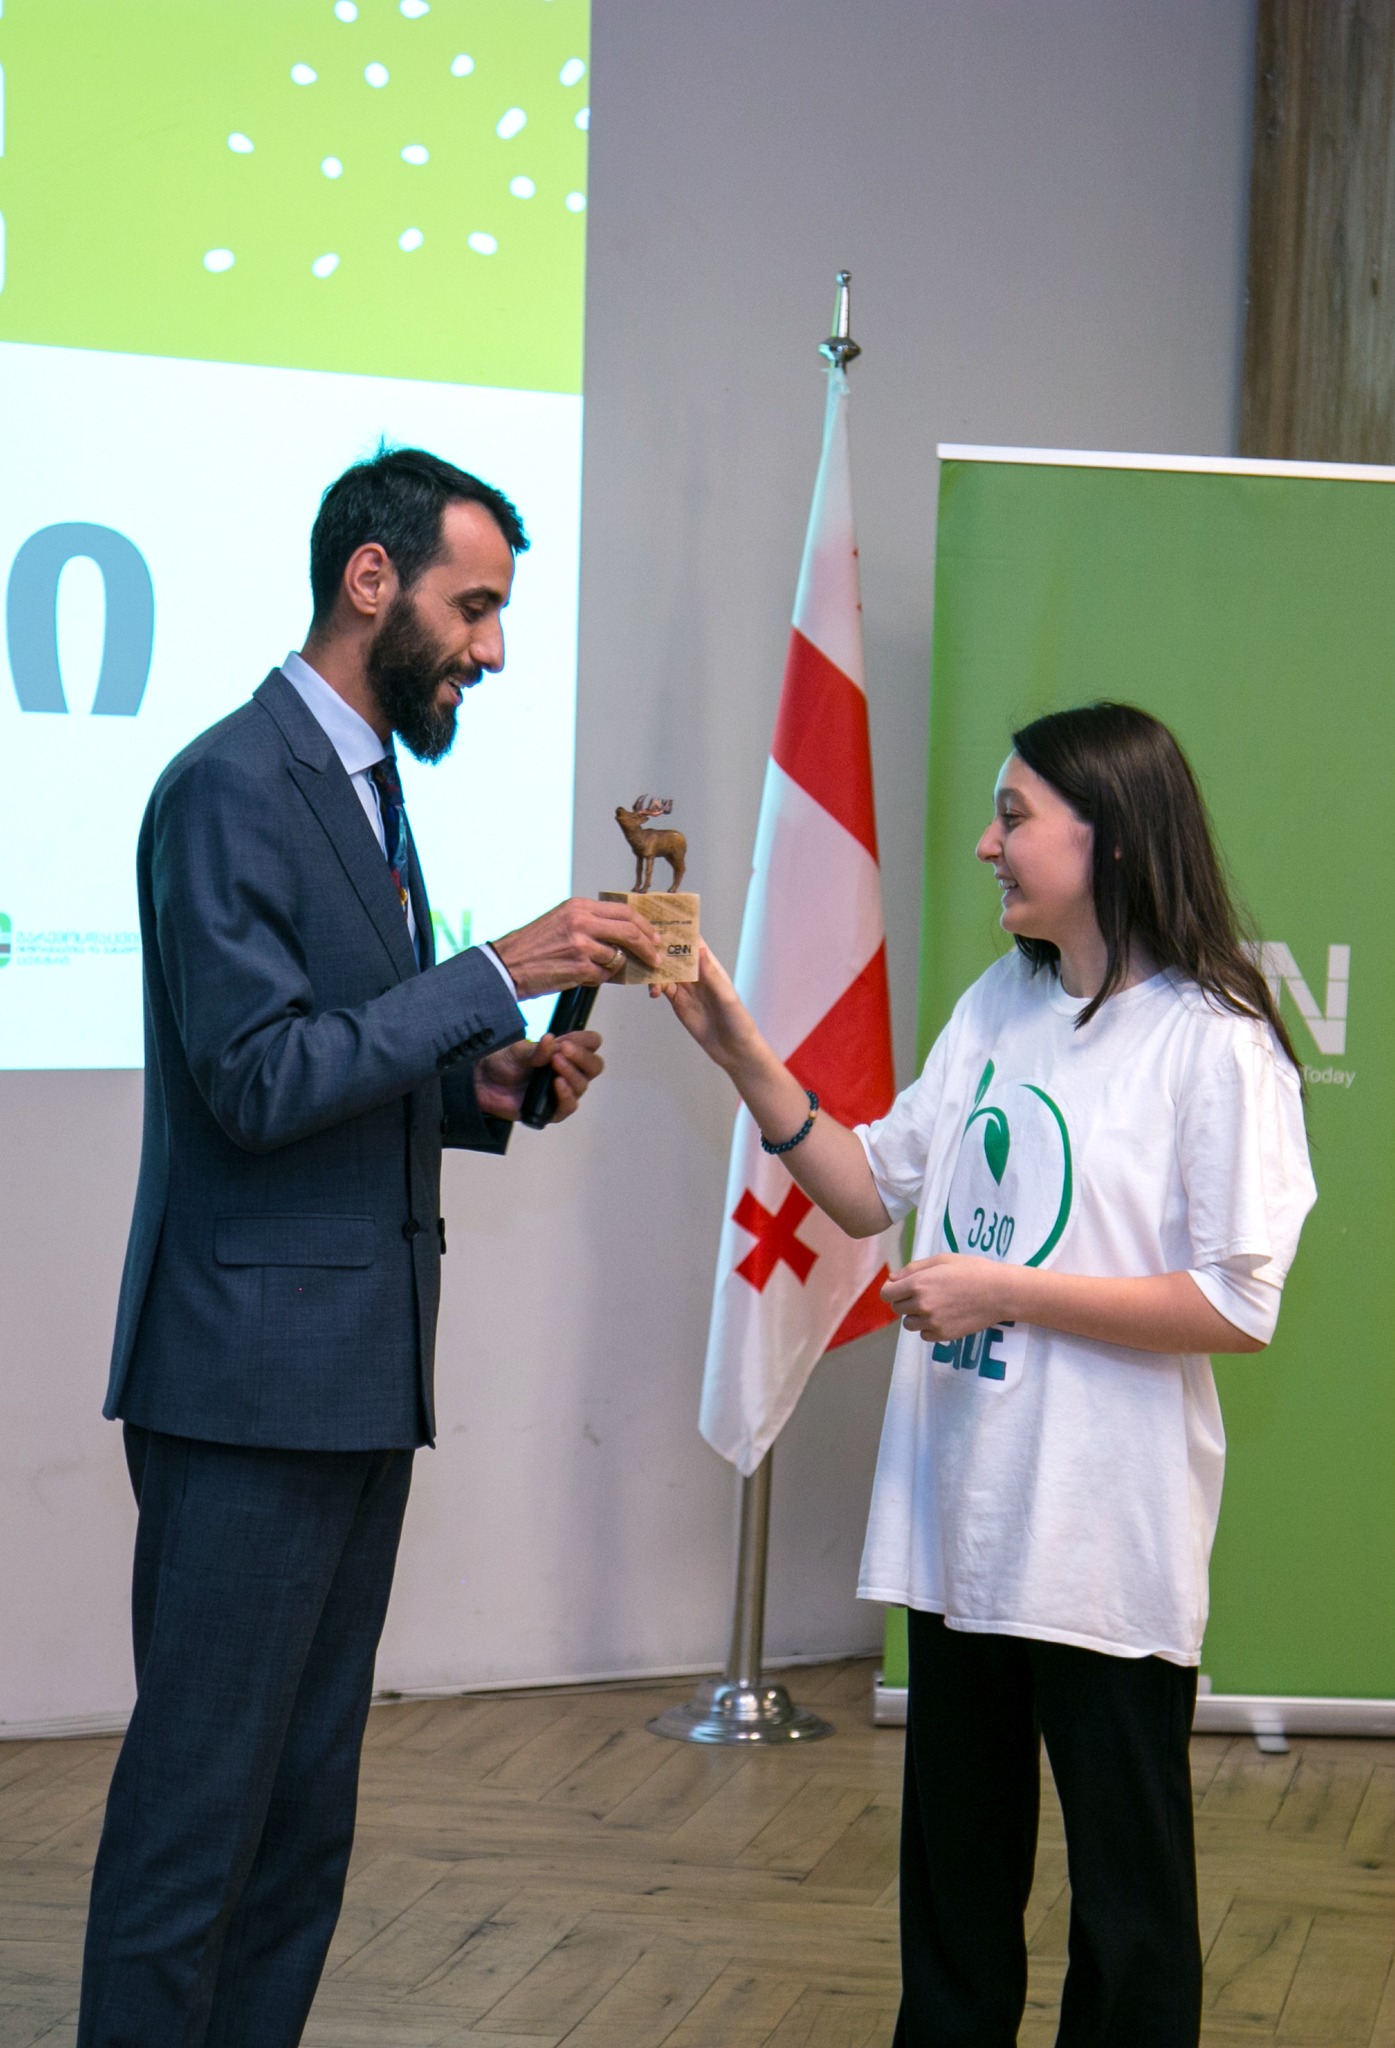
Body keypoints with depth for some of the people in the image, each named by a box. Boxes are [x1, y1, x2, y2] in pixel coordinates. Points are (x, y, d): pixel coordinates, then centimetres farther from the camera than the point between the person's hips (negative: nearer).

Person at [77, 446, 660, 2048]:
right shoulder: (232, 786, -13)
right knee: (199, 1798, -5)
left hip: (358, 1375, 10)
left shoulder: (365, 787, 17)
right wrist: (501, 971, -19)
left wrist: (483, 1088, 6)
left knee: (306, 1808, 12)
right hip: (251, 1376, -10)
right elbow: (256, 1083, -20)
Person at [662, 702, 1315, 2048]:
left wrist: (1005, 1290, -16)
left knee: (1127, 1886, 5)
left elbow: (1237, 1307, -16)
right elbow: (872, 1189, 14)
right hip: (960, 1520, 7)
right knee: (953, 1864, 17)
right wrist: (737, 1048, 4)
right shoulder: (994, 1008, 11)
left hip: (1106, 1538, -7)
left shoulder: (1213, 1042, -12)